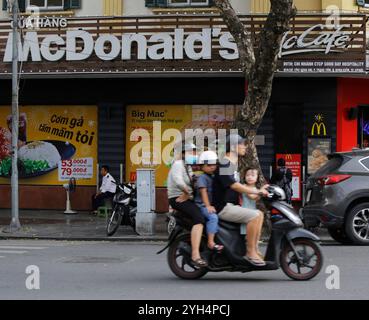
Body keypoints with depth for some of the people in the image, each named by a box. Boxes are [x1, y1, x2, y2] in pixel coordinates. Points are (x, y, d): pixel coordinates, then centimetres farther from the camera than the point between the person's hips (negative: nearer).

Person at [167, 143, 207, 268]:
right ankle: (195, 256, -42)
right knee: (199, 218, -32)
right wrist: (186, 191, -30)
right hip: (178, 199, -10)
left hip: (188, 198, 10)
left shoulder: (188, 167, 22)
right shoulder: (178, 164, -9)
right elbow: (177, 179, -28)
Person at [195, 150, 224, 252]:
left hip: (213, 205, 9)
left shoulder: (214, 177, 18)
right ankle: (211, 242, -34)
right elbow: (203, 191, -16)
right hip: (202, 205, -9)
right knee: (213, 217, -30)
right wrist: (208, 206, -24)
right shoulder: (202, 177, -7)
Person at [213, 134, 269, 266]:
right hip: (224, 207, -10)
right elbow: (234, 186, -22)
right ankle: (250, 253, -18)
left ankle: (254, 249, 7)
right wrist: (257, 192, -19)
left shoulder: (234, 165, 19)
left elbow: (238, 186, 21)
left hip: (233, 205, 10)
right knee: (254, 216, -22)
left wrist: (258, 190, 10)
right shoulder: (224, 164, -14)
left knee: (259, 214, 8)